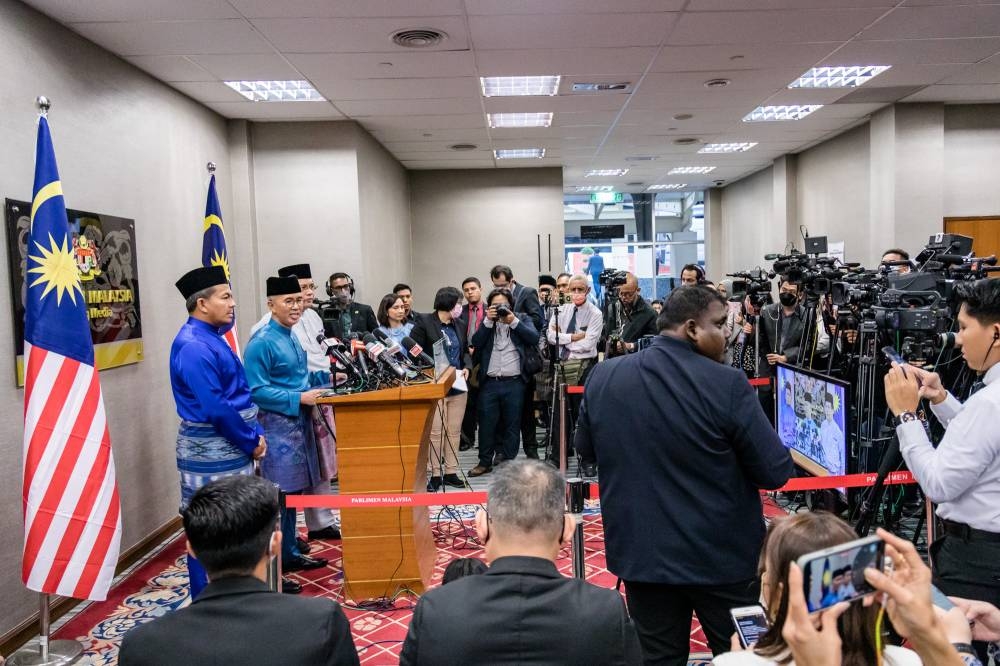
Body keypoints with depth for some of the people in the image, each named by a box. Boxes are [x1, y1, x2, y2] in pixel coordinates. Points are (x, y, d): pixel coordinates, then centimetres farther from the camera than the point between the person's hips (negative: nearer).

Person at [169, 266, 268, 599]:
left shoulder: (211, 337, 11)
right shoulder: (192, 346, -20)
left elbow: (239, 392, 15)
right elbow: (215, 409, -23)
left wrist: (255, 433, 5)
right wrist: (251, 442, -12)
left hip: (232, 446, 10)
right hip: (210, 452, -10)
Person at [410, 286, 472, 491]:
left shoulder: (460, 325, 12)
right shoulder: (424, 322, -6)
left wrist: (466, 366, 2)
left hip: (458, 385, 6)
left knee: (454, 430, 9)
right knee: (435, 431, -3)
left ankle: (451, 472, 18)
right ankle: (434, 474, 5)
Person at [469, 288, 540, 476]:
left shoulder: (522, 318, 8)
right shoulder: (487, 322, 12)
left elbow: (534, 338, -7)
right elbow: (476, 343, -2)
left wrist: (513, 321, -13)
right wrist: (488, 321, -9)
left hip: (514, 382, -1)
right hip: (489, 382, 1)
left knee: (511, 424, 6)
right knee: (487, 423, 4)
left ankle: (509, 461, 16)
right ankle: (485, 461, 16)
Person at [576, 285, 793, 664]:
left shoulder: (602, 376, -5)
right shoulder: (727, 384, -19)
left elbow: (585, 448, 10)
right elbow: (776, 472, -13)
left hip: (640, 553, 4)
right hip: (722, 556, -3)